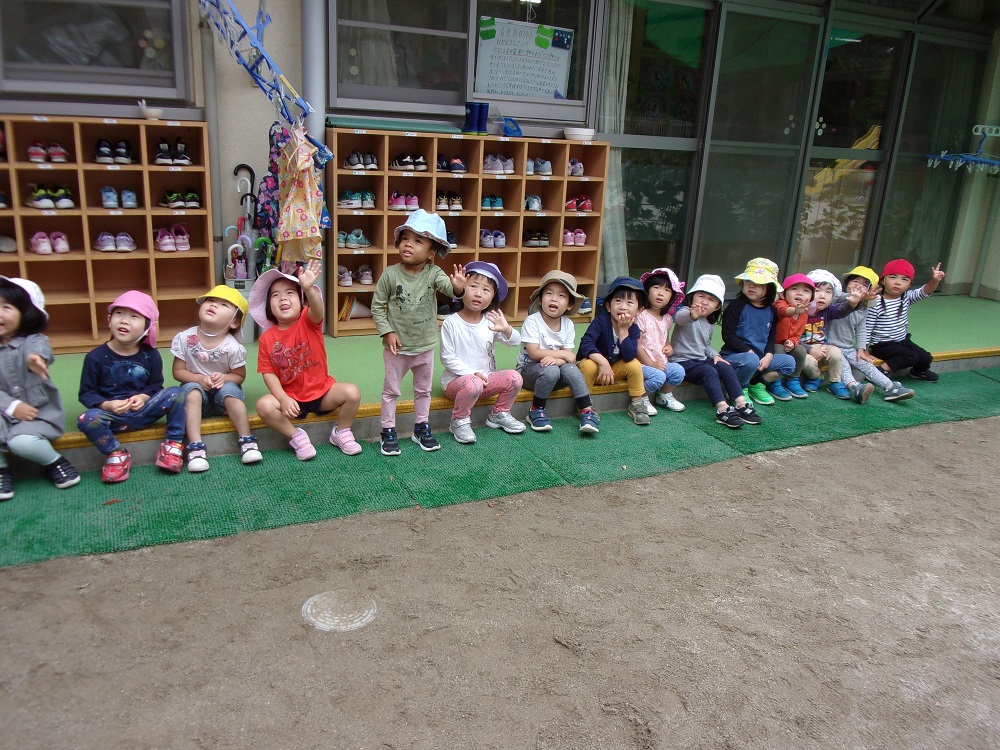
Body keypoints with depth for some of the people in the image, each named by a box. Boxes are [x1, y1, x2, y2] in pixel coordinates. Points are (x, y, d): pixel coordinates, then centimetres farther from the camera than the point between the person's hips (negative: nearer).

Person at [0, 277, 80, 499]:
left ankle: (54, 462, 2)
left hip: (40, 412, -3)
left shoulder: (34, 340, -9)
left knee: (21, 442, -30)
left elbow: (41, 350, -36)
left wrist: (35, 358, -62)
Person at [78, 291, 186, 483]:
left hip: (144, 411, 2)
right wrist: (106, 405, -22)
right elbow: (86, 393, -3)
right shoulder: (96, 357, -6)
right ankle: (116, 454, -6)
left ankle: (173, 444, -6)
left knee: (175, 393, -20)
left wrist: (144, 397, -15)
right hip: (113, 415, -2)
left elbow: (156, 385, 7)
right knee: (87, 419, -33)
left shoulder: (150, 355, 1)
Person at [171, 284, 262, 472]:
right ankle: (195, 447, -33)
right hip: (197, 387, 1)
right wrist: (199, 378, -23)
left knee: (229, 389, -32)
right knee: (192, 389, -31)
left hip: (222, 390, -1)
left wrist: (224, 378, -25)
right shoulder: (184, 338, -11)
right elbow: (178, 371, -5)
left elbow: (239, 376, -3)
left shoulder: (233, 348, -16)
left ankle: (247, 441, -21)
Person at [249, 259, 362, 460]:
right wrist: (284, 399, -22)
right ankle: (296, 436, -4)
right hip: (291, 397, 0)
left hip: (322, 390, 0)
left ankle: (341, 432, 4)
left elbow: (317, 310, -34)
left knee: (352, 393, -23)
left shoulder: (308, 321, -9)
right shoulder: (267, 338, -6)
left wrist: (308, 288, -56)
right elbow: (269, 374, -5)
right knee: (264, 405, -28)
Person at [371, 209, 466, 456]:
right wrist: (387, 332, -15)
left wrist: (458, 286, -53)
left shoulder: (434, 274, -11)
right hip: (397, 346, -2)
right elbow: (377, 306, -7)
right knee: (391, 390, 11)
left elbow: (448, 287, -30)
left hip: (425, 346, 2)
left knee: (423, 390, 18)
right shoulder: (390, 274, -14)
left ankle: (421, 428, 36)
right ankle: (388, 432, 25)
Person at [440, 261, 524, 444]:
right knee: (473, 384, -36)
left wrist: (506, 329, -30)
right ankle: (460, 421, -8)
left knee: (514, 377, -14)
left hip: (486, 378, 5)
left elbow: (515, 342, -7)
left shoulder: (490, 321, -1)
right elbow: (447, 358, -12)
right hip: (456, 380, -5)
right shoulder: (451, 323, -12)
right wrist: (472, 373, -19)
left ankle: (499, 414, 12)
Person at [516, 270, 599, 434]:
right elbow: (534, 353, -21)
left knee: (570, 369, -27)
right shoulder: (532, 321, -14)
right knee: (550, 370, -34)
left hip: (555, 372, 4)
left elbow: (571, 357, -7)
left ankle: (587, 411, -20)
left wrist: (556, 359, -29)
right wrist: (563, 354, -19)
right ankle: (536, 411, -15)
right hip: (528, 370, -4)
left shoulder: (568, 324, -1)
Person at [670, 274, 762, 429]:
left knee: (726, 368, -13)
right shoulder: (686, 312, -12)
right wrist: (693, 315, -64)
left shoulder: (710, 323, 13)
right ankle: (722, 410, -35)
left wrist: (714, 355, 2)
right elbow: (680, 317, -39)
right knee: (709, 372, -29)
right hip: (683, 362, -7)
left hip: (702, 359, 7)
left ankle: (741, 405, -15)